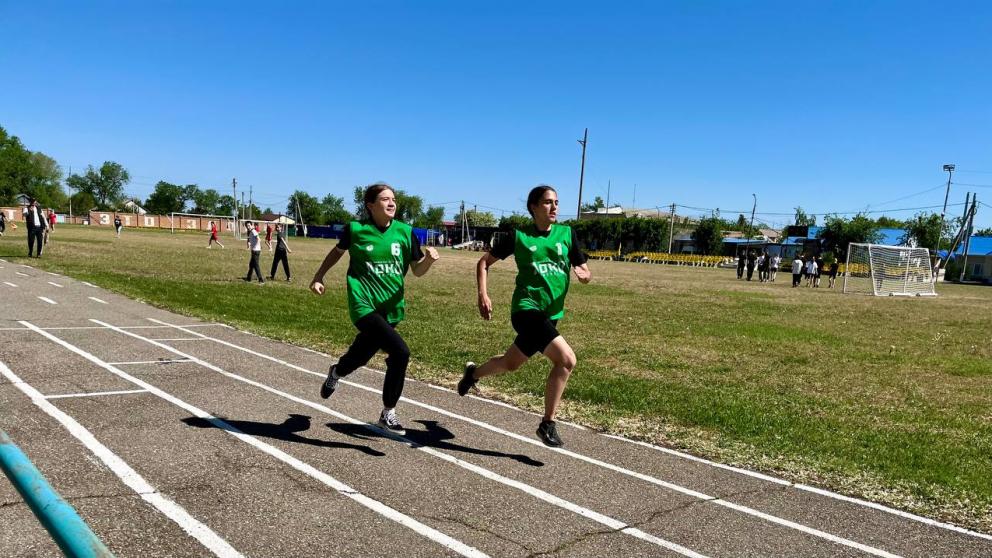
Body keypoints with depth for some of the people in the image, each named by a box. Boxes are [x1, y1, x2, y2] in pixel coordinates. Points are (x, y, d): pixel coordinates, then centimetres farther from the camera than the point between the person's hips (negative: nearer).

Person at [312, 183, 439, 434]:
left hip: (391, 308, 4)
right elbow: (337, 251, 15)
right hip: (364, 305, -4)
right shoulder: (356, 229, -5)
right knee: (400, 352, -21)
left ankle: (336, 372, 51)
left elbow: (418, 270, 4)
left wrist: (429, 258, -17)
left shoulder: (405, 232, 1)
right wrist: (318, 277, 14)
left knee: (360, 356, 16)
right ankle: (388, 413, 0)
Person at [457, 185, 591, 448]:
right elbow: (484, 262, 6)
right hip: (527, 308, -5)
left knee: (510, 364, 18)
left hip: (551, 314, 5)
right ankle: (548, 424, -7)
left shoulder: (567, 233, 6)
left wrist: (584, 274, -17)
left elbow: (585, 271, 7)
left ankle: (473, 373, 49)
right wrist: (483, 295, -8)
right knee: (567, 359, -22)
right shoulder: (518, 236, -3)